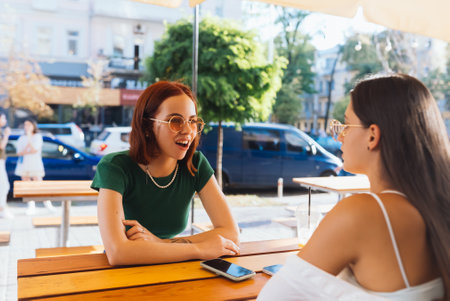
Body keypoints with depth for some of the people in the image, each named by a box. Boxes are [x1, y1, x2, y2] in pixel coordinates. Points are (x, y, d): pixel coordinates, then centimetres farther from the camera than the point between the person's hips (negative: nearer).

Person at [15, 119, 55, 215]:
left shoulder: (37, 136, 0)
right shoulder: (21, 138, 11)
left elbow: (34, 149, -13)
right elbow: (19, 152, 2)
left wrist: (29, 137, -15)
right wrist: (29, 152, -13)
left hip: (35, 165, -4)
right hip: (23, 165, 4)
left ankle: (47, 202, 6)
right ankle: (31, 206, 9)